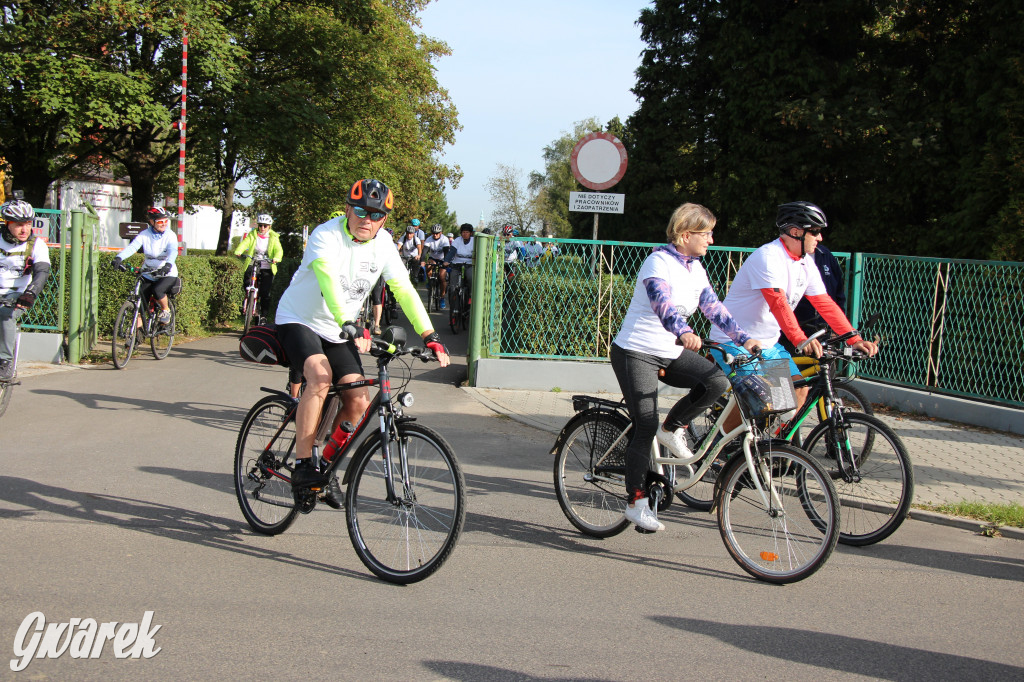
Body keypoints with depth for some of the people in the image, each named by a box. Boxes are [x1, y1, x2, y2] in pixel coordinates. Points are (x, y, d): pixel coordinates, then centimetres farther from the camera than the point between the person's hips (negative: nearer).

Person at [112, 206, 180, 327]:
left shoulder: (170, 235, -10)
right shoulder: (144, 235, -6)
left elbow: (173, 251, -28)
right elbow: (132, 247, -20)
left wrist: (168, 265, -50)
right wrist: (118, 258, -40)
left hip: (168, 274, -3)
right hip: (148, 274, 3)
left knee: (157, 290, -30)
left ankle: (166, 311, -3)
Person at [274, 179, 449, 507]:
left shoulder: (383, 243, -5)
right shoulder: (327, 236, -22)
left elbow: (404, 289, -7)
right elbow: (329, 280, -39)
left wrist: (429, 335, -19)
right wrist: (351, 325, -55)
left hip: (337, 332, 6)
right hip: (298, 320, -6)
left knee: (359, 401, -9)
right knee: (321, 376, -33)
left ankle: (326, 466, 11)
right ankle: (302, 465, -24)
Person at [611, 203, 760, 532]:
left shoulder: (695, 267, 8)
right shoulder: (659, 262, -17)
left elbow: (714, 307, 8)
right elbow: (662, 302, -35)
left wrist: (744, 339, -5)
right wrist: (684, 332, -53)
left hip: (672, 353, 7)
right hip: (636, 353, -7)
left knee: (716, 381, -18)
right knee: (645, 427, -11)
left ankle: (673, 428, 5)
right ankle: (635, 502, 1)